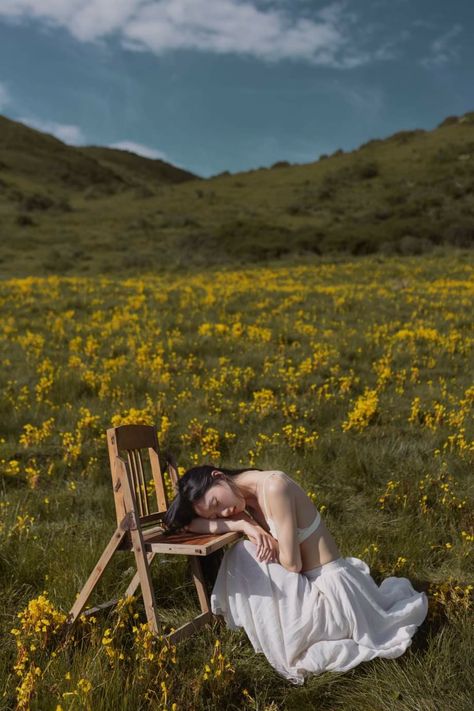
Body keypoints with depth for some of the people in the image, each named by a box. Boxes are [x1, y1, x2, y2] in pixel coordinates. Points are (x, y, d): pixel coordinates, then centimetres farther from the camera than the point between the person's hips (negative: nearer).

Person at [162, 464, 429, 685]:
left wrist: (254, 532, -8)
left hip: (330, 586, -8)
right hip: (310, 583, 8)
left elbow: (292, 563, -22)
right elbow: (189, 524, -7)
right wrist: (243, 524, -19)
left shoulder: (273, 486, -23)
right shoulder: (245, 497, 0)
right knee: (242, 556, 2)